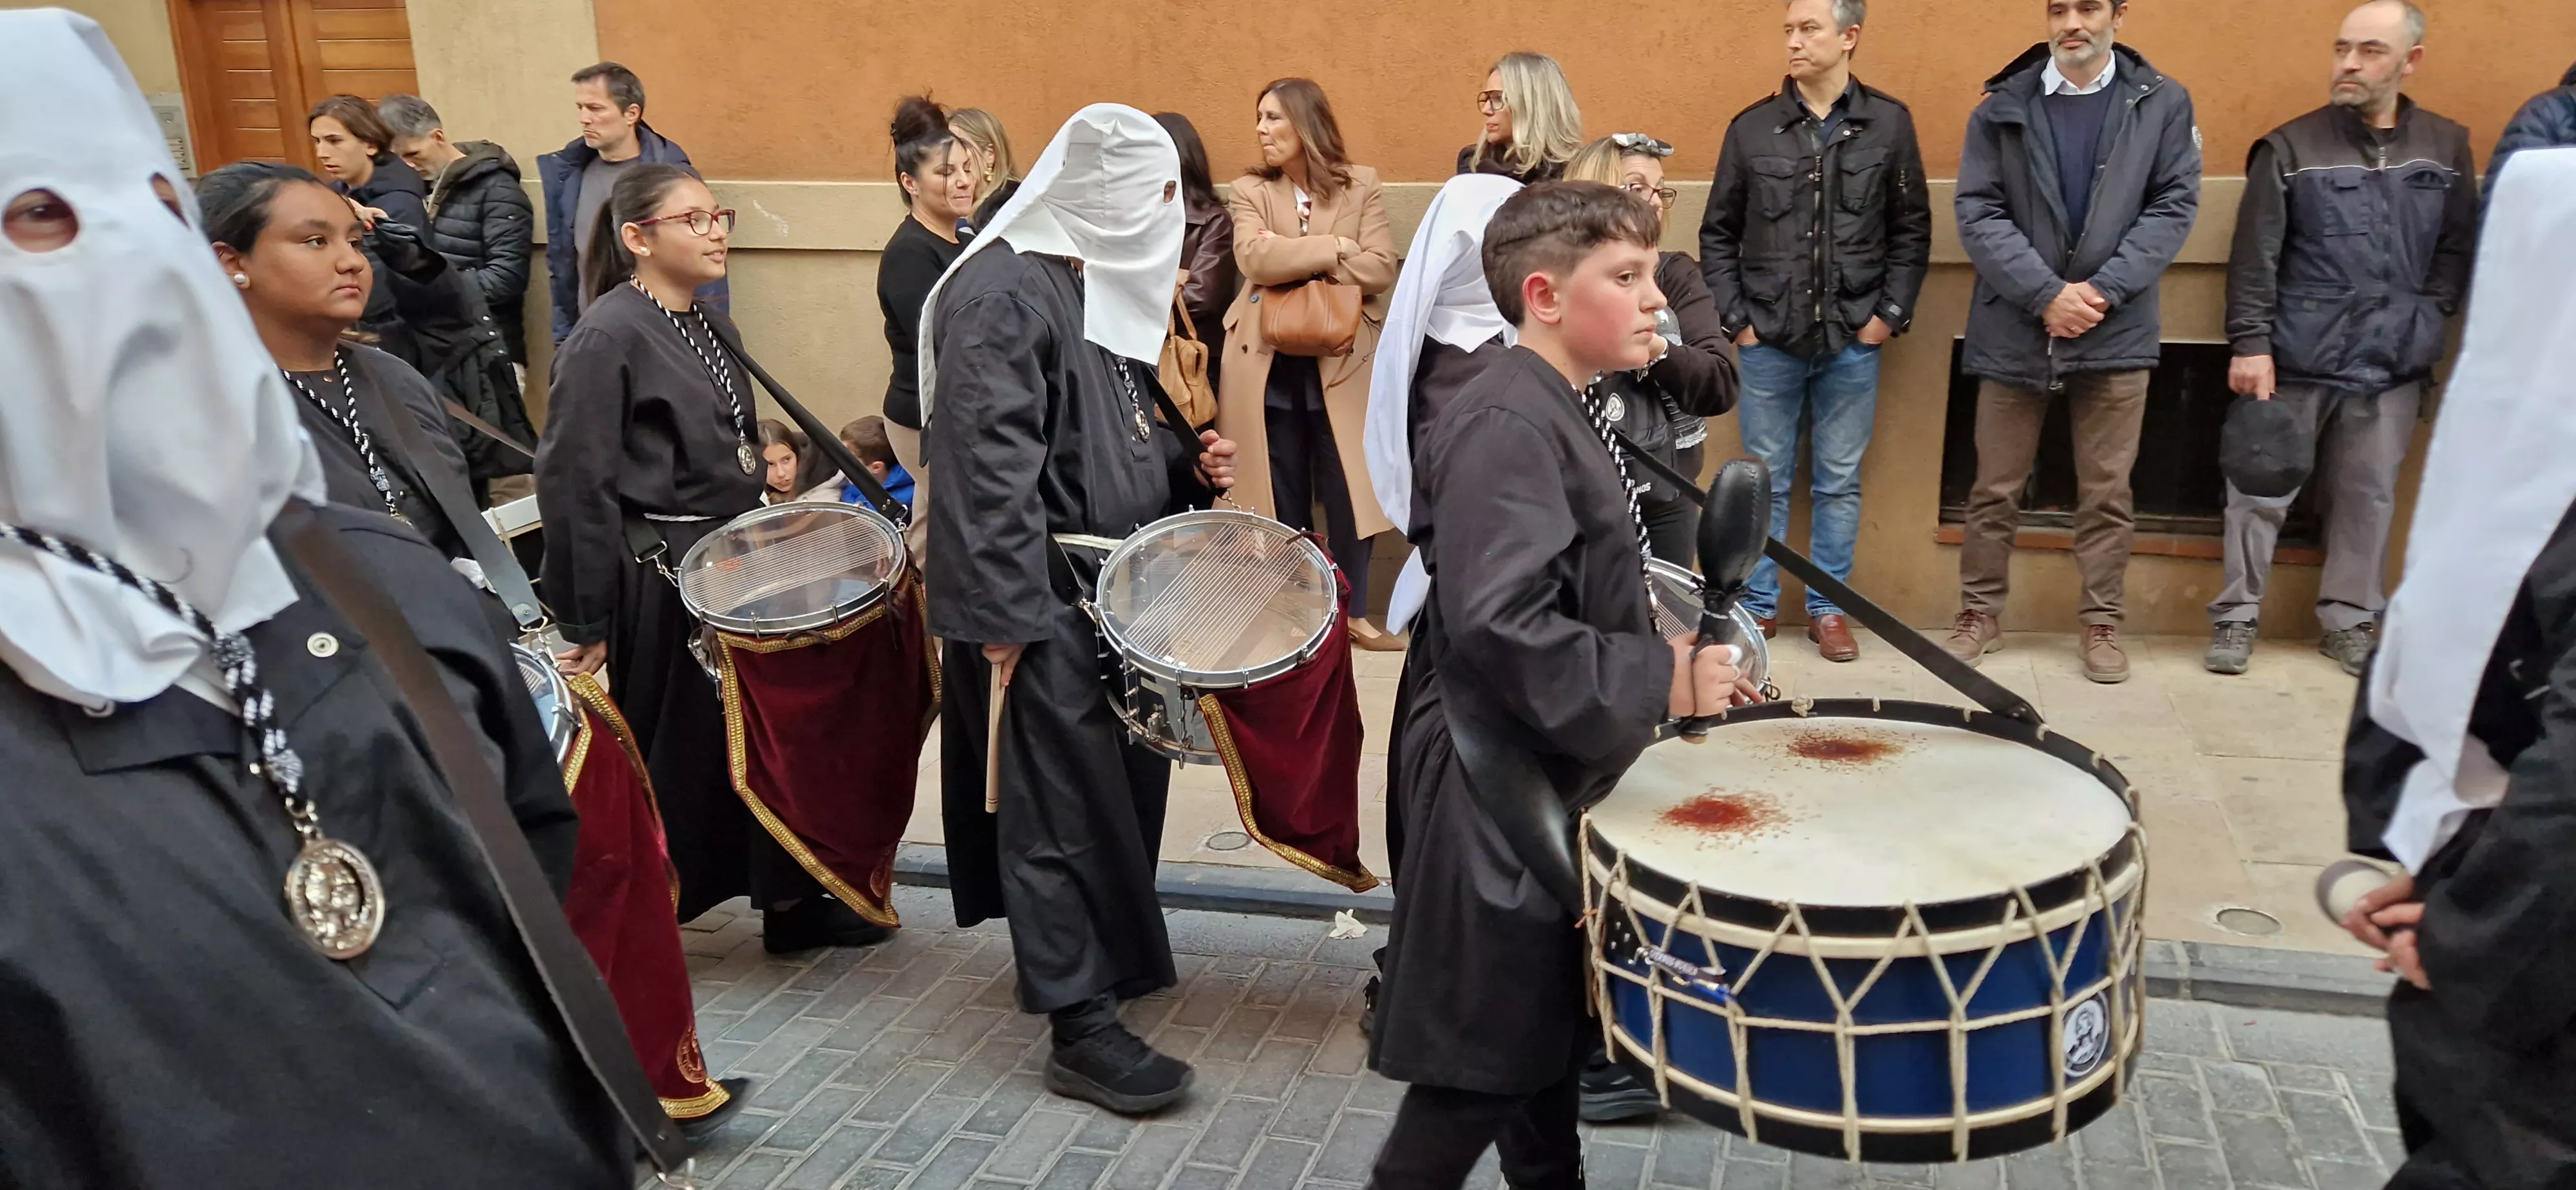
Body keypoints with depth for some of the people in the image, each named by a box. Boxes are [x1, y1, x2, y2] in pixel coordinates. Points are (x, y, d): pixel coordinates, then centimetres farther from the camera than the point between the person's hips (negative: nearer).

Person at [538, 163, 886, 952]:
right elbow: (574, 485, -16)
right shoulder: (606, 337, -15)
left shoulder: (712, 328, 10)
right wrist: (588, 625, -15)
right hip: (663, 584, -7)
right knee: (677, 757, 5)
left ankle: (790, 901, 25)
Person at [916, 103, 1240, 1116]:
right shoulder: (1005, 292, -14)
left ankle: (1109, 955, 31)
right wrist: (1005, 612, -23)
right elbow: (987, 461, -20)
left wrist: (1188, 463, 5)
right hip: (1045, 604, -9)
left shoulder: (1110, 284, 16)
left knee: (1124, 784, 15)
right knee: (1066, 804, -5)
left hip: (1119, 587, 9)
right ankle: (1081, 1028, 3)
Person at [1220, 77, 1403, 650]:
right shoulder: (1249, 190, 6)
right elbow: (1255, 258, -13)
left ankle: (1355, 614, 13)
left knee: (1346, 488, 2)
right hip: (1269, 365, 1)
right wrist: (1334, 248, -14)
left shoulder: (1362, 184, 4)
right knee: (1282, 493, 7)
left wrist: (1295, 265, -12)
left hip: (1342, 362, -1)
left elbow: (1381, 267, -8)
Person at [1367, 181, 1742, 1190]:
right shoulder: (1504, 427, -22)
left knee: (1551, 1030, 22)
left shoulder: (1562, 414, 10)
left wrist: (1666, 652, 10)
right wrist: (1664, 679, -25)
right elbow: (1501, 628, -32)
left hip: (1557, 779, 10)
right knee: (1485, 1060, 2)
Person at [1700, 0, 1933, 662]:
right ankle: (1759, 604, 19)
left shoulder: (1889, 123, 2)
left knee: (1839, 482, 8)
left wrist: (1892, 314, -2)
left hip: (1853, 341, 0)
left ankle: (1828, 607, 20)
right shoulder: (1752, 128, 2)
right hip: (1769, 340, 0)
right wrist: (1734, 318, 0)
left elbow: (1912, 231, 6)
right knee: (1765, 480, 7)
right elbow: (1719, 234, 6)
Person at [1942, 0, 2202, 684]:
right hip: (2015, 330, 0)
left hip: (2117, 331, 0)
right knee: (1996, 489, 7)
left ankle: (2101, 623, 18)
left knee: (2107, 492, 7)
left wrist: (2103, 290, -13)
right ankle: (1980, 614, 20)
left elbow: (2174, 208, -1)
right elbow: (1978, 215, -4)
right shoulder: (2002, 108, 3)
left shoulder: (2162, 103, 4)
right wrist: (2046, 293, -14)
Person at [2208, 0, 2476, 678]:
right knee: (2262, 490, 1)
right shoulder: (2290, 149, -3)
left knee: (2370, 496, 9)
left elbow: (2458, 251, 12)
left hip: (2394, 366, 3)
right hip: (2297, 360, -3)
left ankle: (2351, 620, 21)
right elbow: (2255, 258, -7)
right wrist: (2251, 343, -13)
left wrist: (2425, 320, 2)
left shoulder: (2448, 149, 7)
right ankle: (2237, 617, 10)